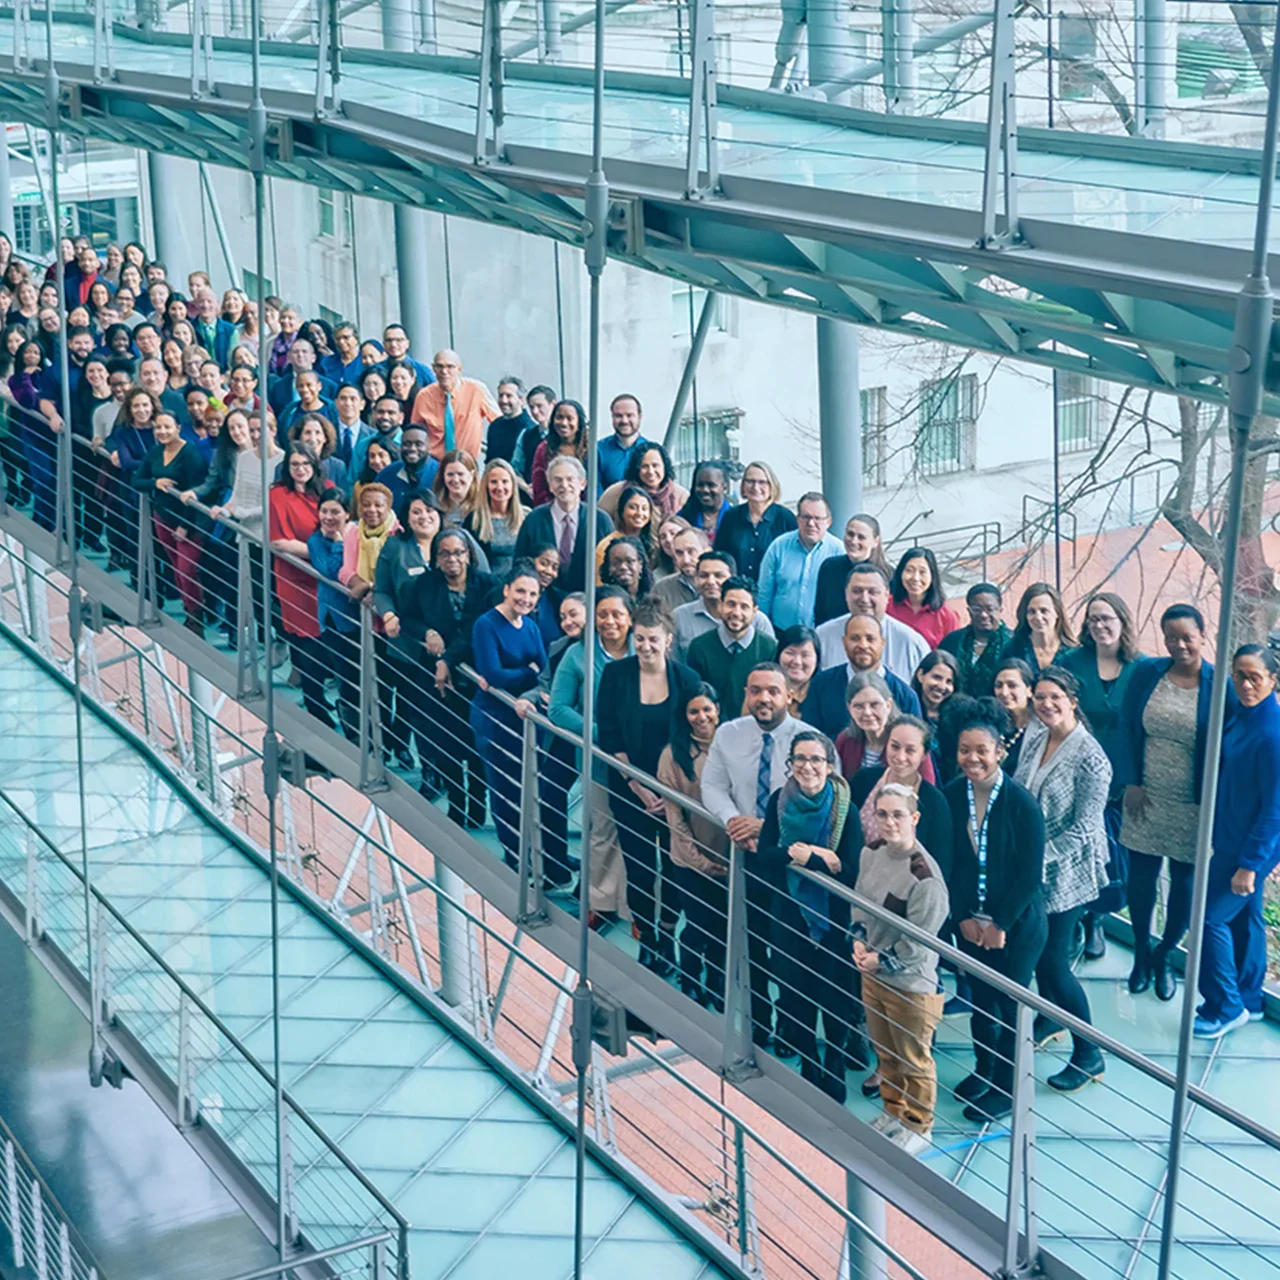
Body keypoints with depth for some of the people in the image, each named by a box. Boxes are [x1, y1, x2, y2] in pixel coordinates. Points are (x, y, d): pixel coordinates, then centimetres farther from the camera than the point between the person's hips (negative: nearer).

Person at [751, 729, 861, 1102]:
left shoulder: (846, 810, -14)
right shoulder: (779, 801, -4)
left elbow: (849, 873, -19)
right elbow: (761, 858, -9)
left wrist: (804, 855, -25)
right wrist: (793, 852, -25)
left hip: (833, 920, -3)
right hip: (789, 917, 3)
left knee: (834, 1001, 6)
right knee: (795, 997, 11)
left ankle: (834, 1075, 26)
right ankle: (809, 1069, 32)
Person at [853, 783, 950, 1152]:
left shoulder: (924, 875, -28)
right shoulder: (871, 852, -5)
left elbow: (919, 939, -22)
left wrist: (882, 961, -13)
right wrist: (859, 939, -4)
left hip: (911, 981, -7)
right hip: (873, 972, 7)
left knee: (914, 1060, 13)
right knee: (884, 1052, 25)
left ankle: (919, 1127, 33)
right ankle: (893, 1111, 46)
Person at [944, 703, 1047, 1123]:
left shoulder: (1022, 803, -18)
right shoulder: (951, 796, -7)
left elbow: (1030, 875, -14)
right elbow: (948, 863, 0)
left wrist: (1000, 925, -12)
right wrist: (963, 917, -4)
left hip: (1017, 923, -4)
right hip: (970, 922, 4)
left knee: (1009, 1004, 4)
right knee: (980, 998, 16)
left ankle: (1007, 1089, 19)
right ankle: (984, 1069, 37)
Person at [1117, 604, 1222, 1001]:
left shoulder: (1219, 685, -12)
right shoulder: (1146, 672, -3)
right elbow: (1127, 727, 2)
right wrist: (1131, 782, -3)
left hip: (1193, 808, -2)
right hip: (1146, 798, 2)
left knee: (1184, 883, 10)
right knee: (1140, 876, 10)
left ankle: (1164, 955, 33)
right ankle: (1141, 953, 32)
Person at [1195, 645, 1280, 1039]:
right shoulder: (1242, 716, 1)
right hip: (1232, 839, 9)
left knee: (1211, 918, -1)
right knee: (1244, 917, 19)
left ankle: (1226, 1008, 13)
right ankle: (1248, 1001, 34)